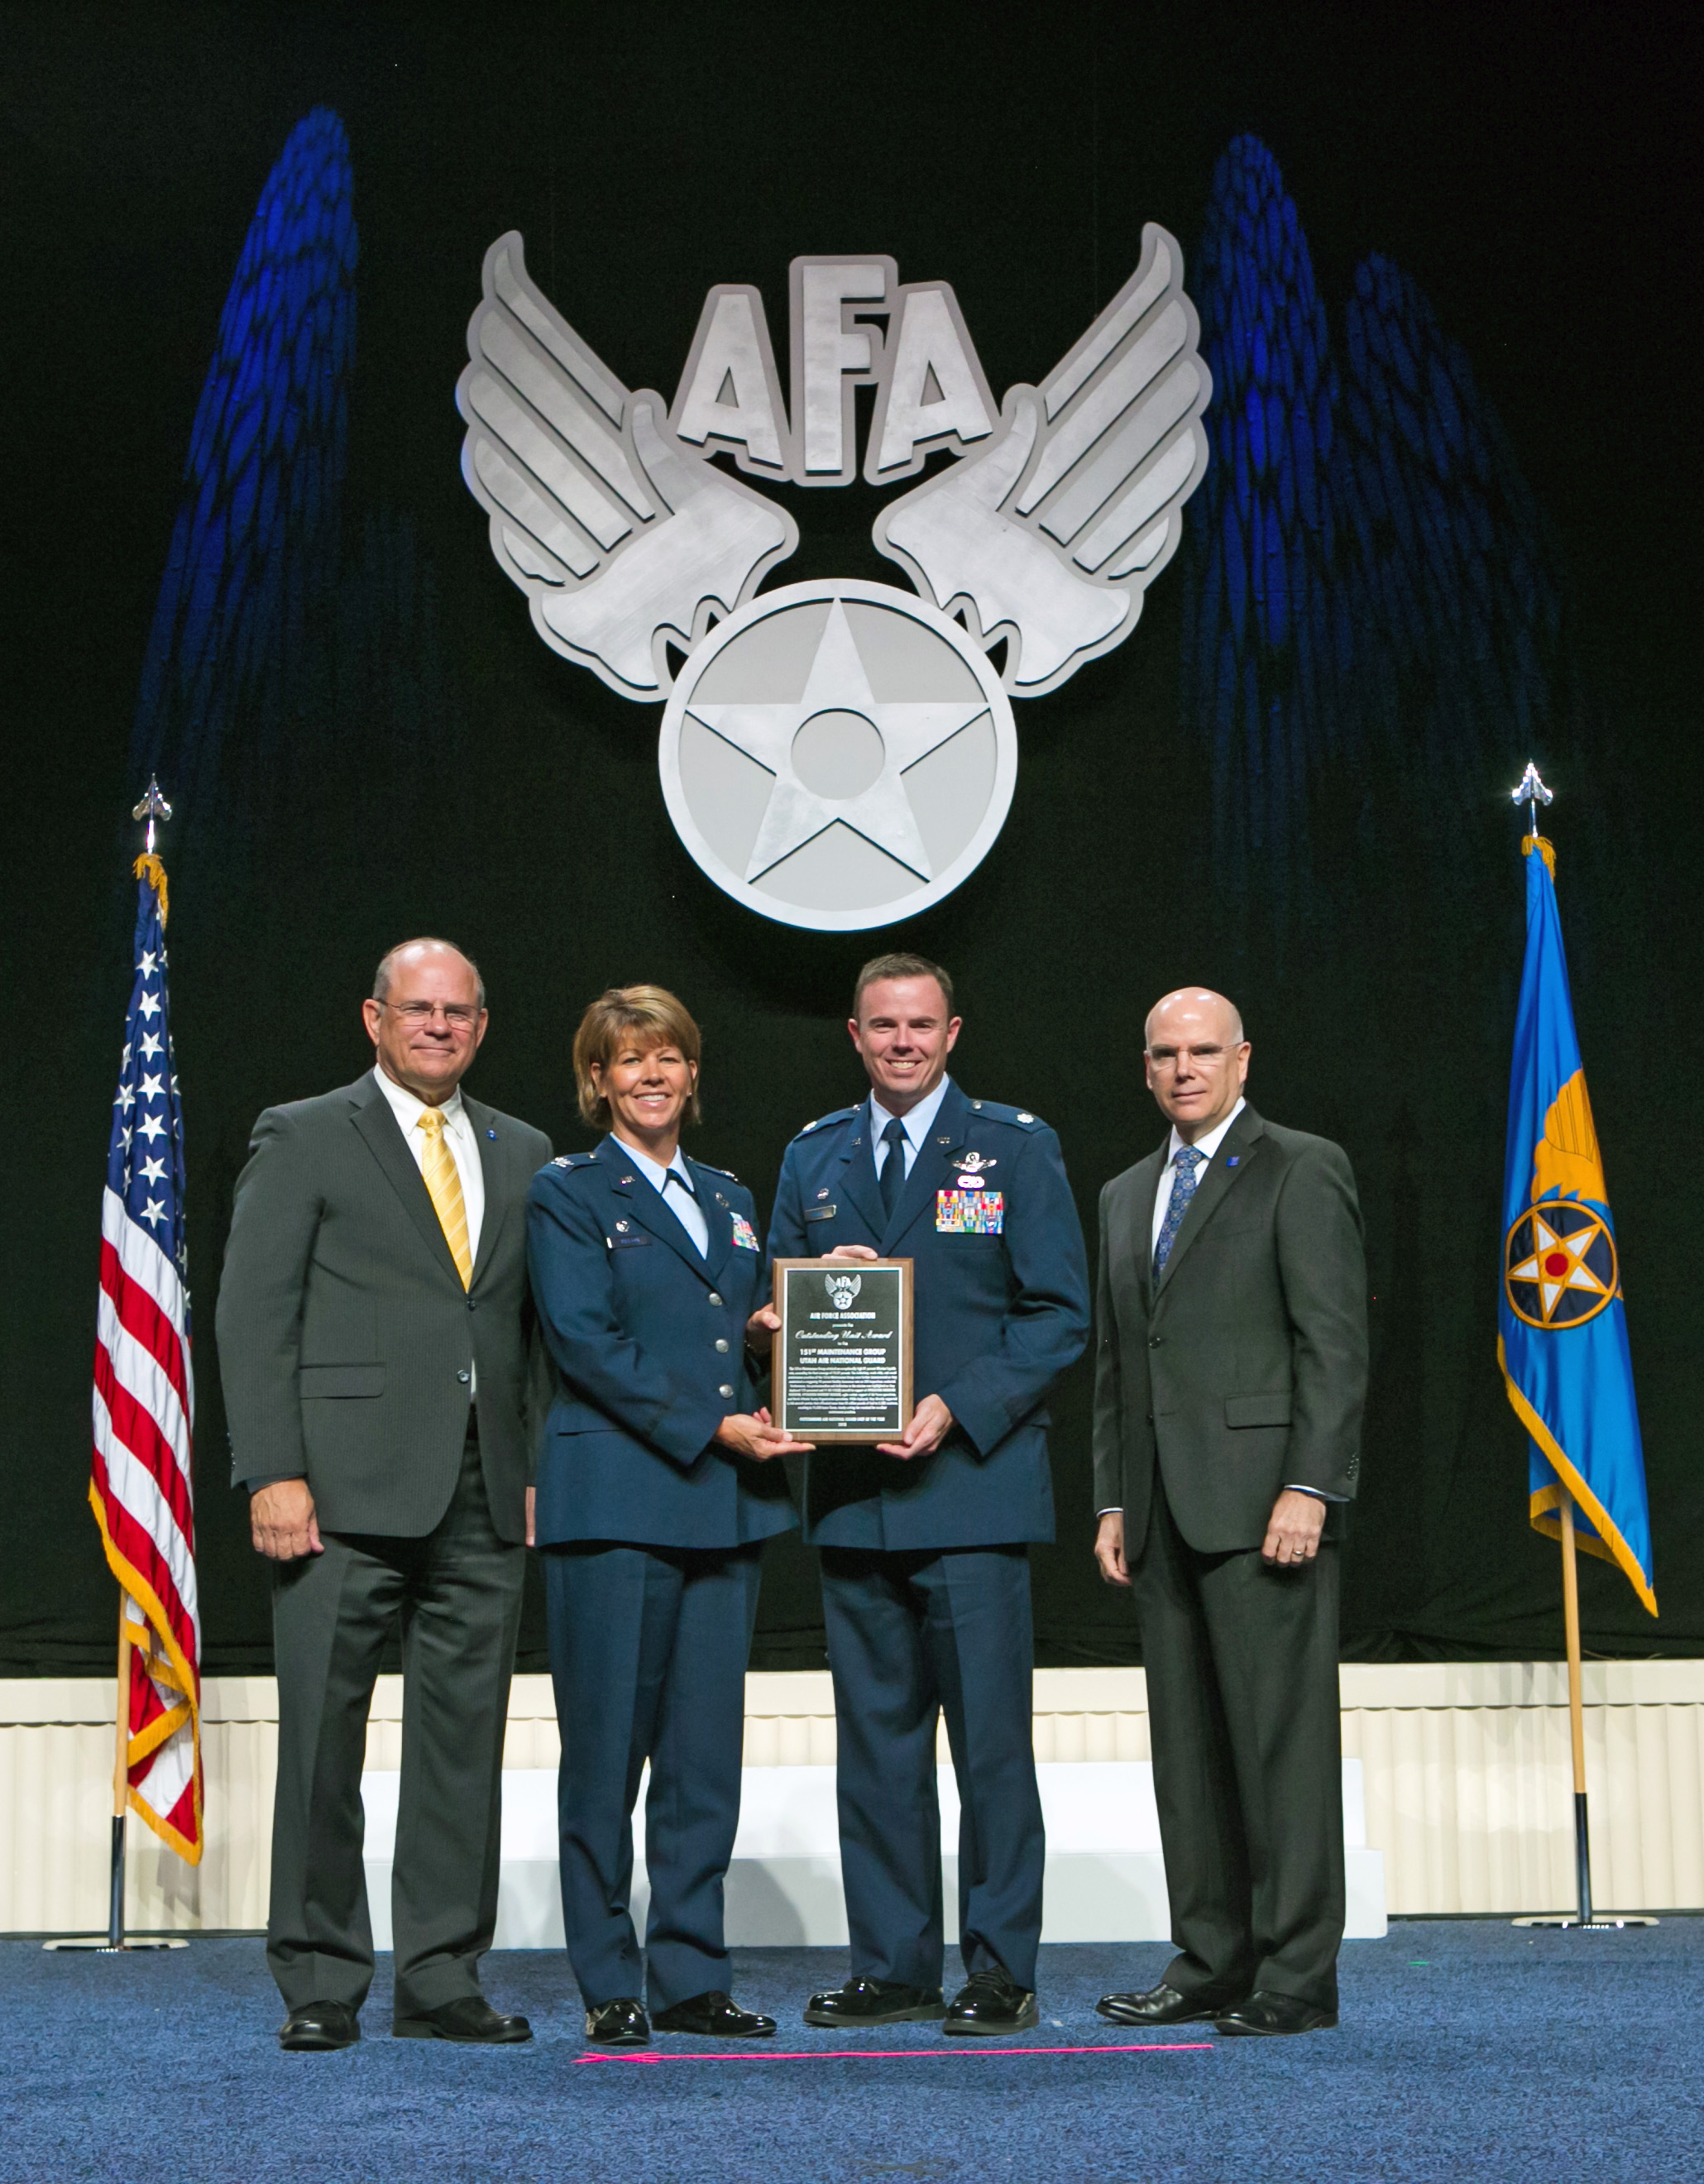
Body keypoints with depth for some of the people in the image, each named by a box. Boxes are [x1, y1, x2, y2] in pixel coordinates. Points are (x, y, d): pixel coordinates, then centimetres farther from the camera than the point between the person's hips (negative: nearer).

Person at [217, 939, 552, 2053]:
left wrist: (545, 1469, 8)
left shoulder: (524, 1154, 16)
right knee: (322, 1739, -1)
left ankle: (443, 1979, 15)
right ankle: (321, 1982, 10)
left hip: (483, 1499, 4)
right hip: (345, 1493, -4)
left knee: (465, 1739, 6)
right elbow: (253, 1314, -2)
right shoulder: (303, 1138, 3)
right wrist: (275, 1473, -11)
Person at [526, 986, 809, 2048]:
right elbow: (585, 1341, -10)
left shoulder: (731, 1201, 20)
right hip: (615, 1497, -5)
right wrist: (711, 1428, -15)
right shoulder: (567, 1194, 1)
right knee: (608, 1748, -2)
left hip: (727, 1503, 6)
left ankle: (693, 1977, 15)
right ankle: (610, 1987, 8)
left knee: (708, 1750, 6)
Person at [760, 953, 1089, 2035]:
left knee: (990, 1737, -3)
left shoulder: (1016, 1147, 2)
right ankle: (893, 1967, 16)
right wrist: (781, 1326, -7)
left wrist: (957, 1408, -14)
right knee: (876, 1740, 8)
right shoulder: (812, 1157, 14)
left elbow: (1060, 1314, -3)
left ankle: (1002, 1971, 6)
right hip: (852, 1492, 4)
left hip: (973, 1482, -4)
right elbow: (781, 1298, 18)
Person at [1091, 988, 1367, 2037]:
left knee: (1282, 1735, -5)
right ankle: (1211, 1962, 16)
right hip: (1164, 1511, 7)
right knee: (1188, 1743, 9)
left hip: (1264, 1502, -7)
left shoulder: (1302, 1170, -2)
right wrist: (1115, 1501, 14)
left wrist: (1309, 1488, -17)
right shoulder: (1127, 1195, 20)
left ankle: (1298, 1977, 1)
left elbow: (1335, 1341, -9)